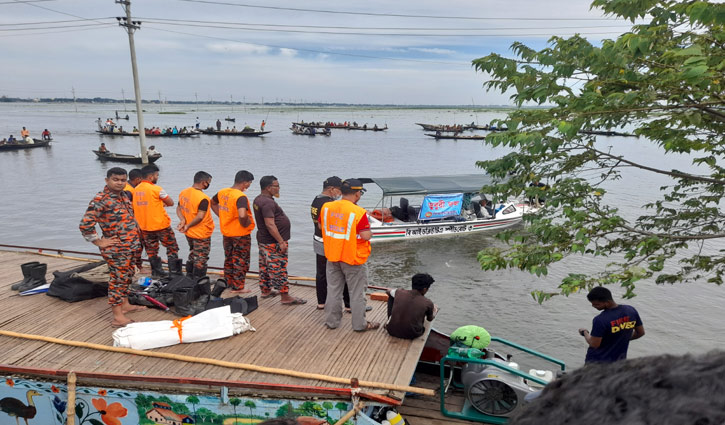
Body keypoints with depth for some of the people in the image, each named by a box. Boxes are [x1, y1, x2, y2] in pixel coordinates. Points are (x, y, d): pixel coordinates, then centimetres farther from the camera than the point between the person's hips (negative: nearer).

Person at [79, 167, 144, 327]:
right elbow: (85, 224, -23)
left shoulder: (124, 196, 10)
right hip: (116, 249, -9)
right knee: (118, 279, -3)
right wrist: (100, 242, -16)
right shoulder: (100, 199, -17)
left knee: (127, 277, 20)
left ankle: (125, 305, 36)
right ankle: (118, 317, 4)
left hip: (131, 246, 9)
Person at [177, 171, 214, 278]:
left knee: (192, 256, 24)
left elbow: (178, 208, 7)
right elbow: (200, 217, -27)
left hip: (189, 233, 8)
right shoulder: (203, 198, -24)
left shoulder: (183, 192, 2)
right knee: (201, 260, 5)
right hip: (202, 234, -8)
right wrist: (188, 226, -16)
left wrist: (182, 220, -8)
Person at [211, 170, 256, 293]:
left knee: (229, 259, 21)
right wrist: (246, 223, -18)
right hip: (241, 234, -7)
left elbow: (213, 202, 20)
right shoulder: (241, 197, -24)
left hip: (226, 232, 7)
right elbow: (242, 215, -38)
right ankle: (238, 287, 16)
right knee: (240, 261, 8)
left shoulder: (222, 192, 1)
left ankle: (229, 283, 33)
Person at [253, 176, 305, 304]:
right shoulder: (267, 202, -22)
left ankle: (265, 291, 32)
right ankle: (285, 297, 0)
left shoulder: (258, 199, 10)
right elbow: (270, 224, -28)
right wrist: (281, 242, -26)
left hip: (263, 240, 11)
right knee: (279, 269, -5)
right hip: (273, 242, -10)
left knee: (265, 267, 19)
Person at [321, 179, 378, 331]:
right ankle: (360, 324, 21)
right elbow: (365, 236, -22)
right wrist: (370, 233, -1)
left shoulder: (326, 207, -4)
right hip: (353, 258, -5)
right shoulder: (359, 212, -22)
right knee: (356, 293, 9)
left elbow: (321, 226, 10)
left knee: (333, 290, 17)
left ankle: (331, 321, 28)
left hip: (332, 257, 5)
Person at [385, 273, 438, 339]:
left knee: (391, 296, 19)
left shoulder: (399, 293, -7)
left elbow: (388, 291, 20)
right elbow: (430, 319, 12)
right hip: (412, 335, -1)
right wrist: (434, 311, 34)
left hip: (392, 331, 1)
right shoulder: (428, 303, -11)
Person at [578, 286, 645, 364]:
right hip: (619, 360, 6)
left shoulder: (600, 320, -28)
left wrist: (585, 332, -3)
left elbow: (594, 344, -21)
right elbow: (641, 332, 5)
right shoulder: (631, 311, -7)